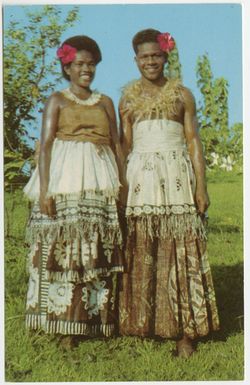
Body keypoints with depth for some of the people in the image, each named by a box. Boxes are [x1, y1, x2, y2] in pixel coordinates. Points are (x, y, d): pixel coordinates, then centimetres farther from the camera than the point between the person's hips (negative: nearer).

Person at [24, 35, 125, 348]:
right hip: (65, 181, -3)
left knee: (98, 252, 1)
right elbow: (46, 145, -2)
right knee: (64, 249, -6)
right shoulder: (57, 100, 7)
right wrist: (44, 190, -12)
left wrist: (122, 186, 7)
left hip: (100, 182, 3)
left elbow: (116, 144, 16)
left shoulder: (105, 102, 17)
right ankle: (66, 326, -1)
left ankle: (96, 318, 9)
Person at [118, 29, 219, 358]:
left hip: (177, 176, -1)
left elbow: (193, 142, 4)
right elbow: (125, 146, 12)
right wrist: (121, 187, 6)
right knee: (141, 253, 1)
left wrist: (201, 186, -4)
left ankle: (185, 330, 1)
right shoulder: (128, 98, 11)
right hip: (140, 178, 2)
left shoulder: (182, 94, 7)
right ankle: (142, 325, 11)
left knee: (181, 251, -3)